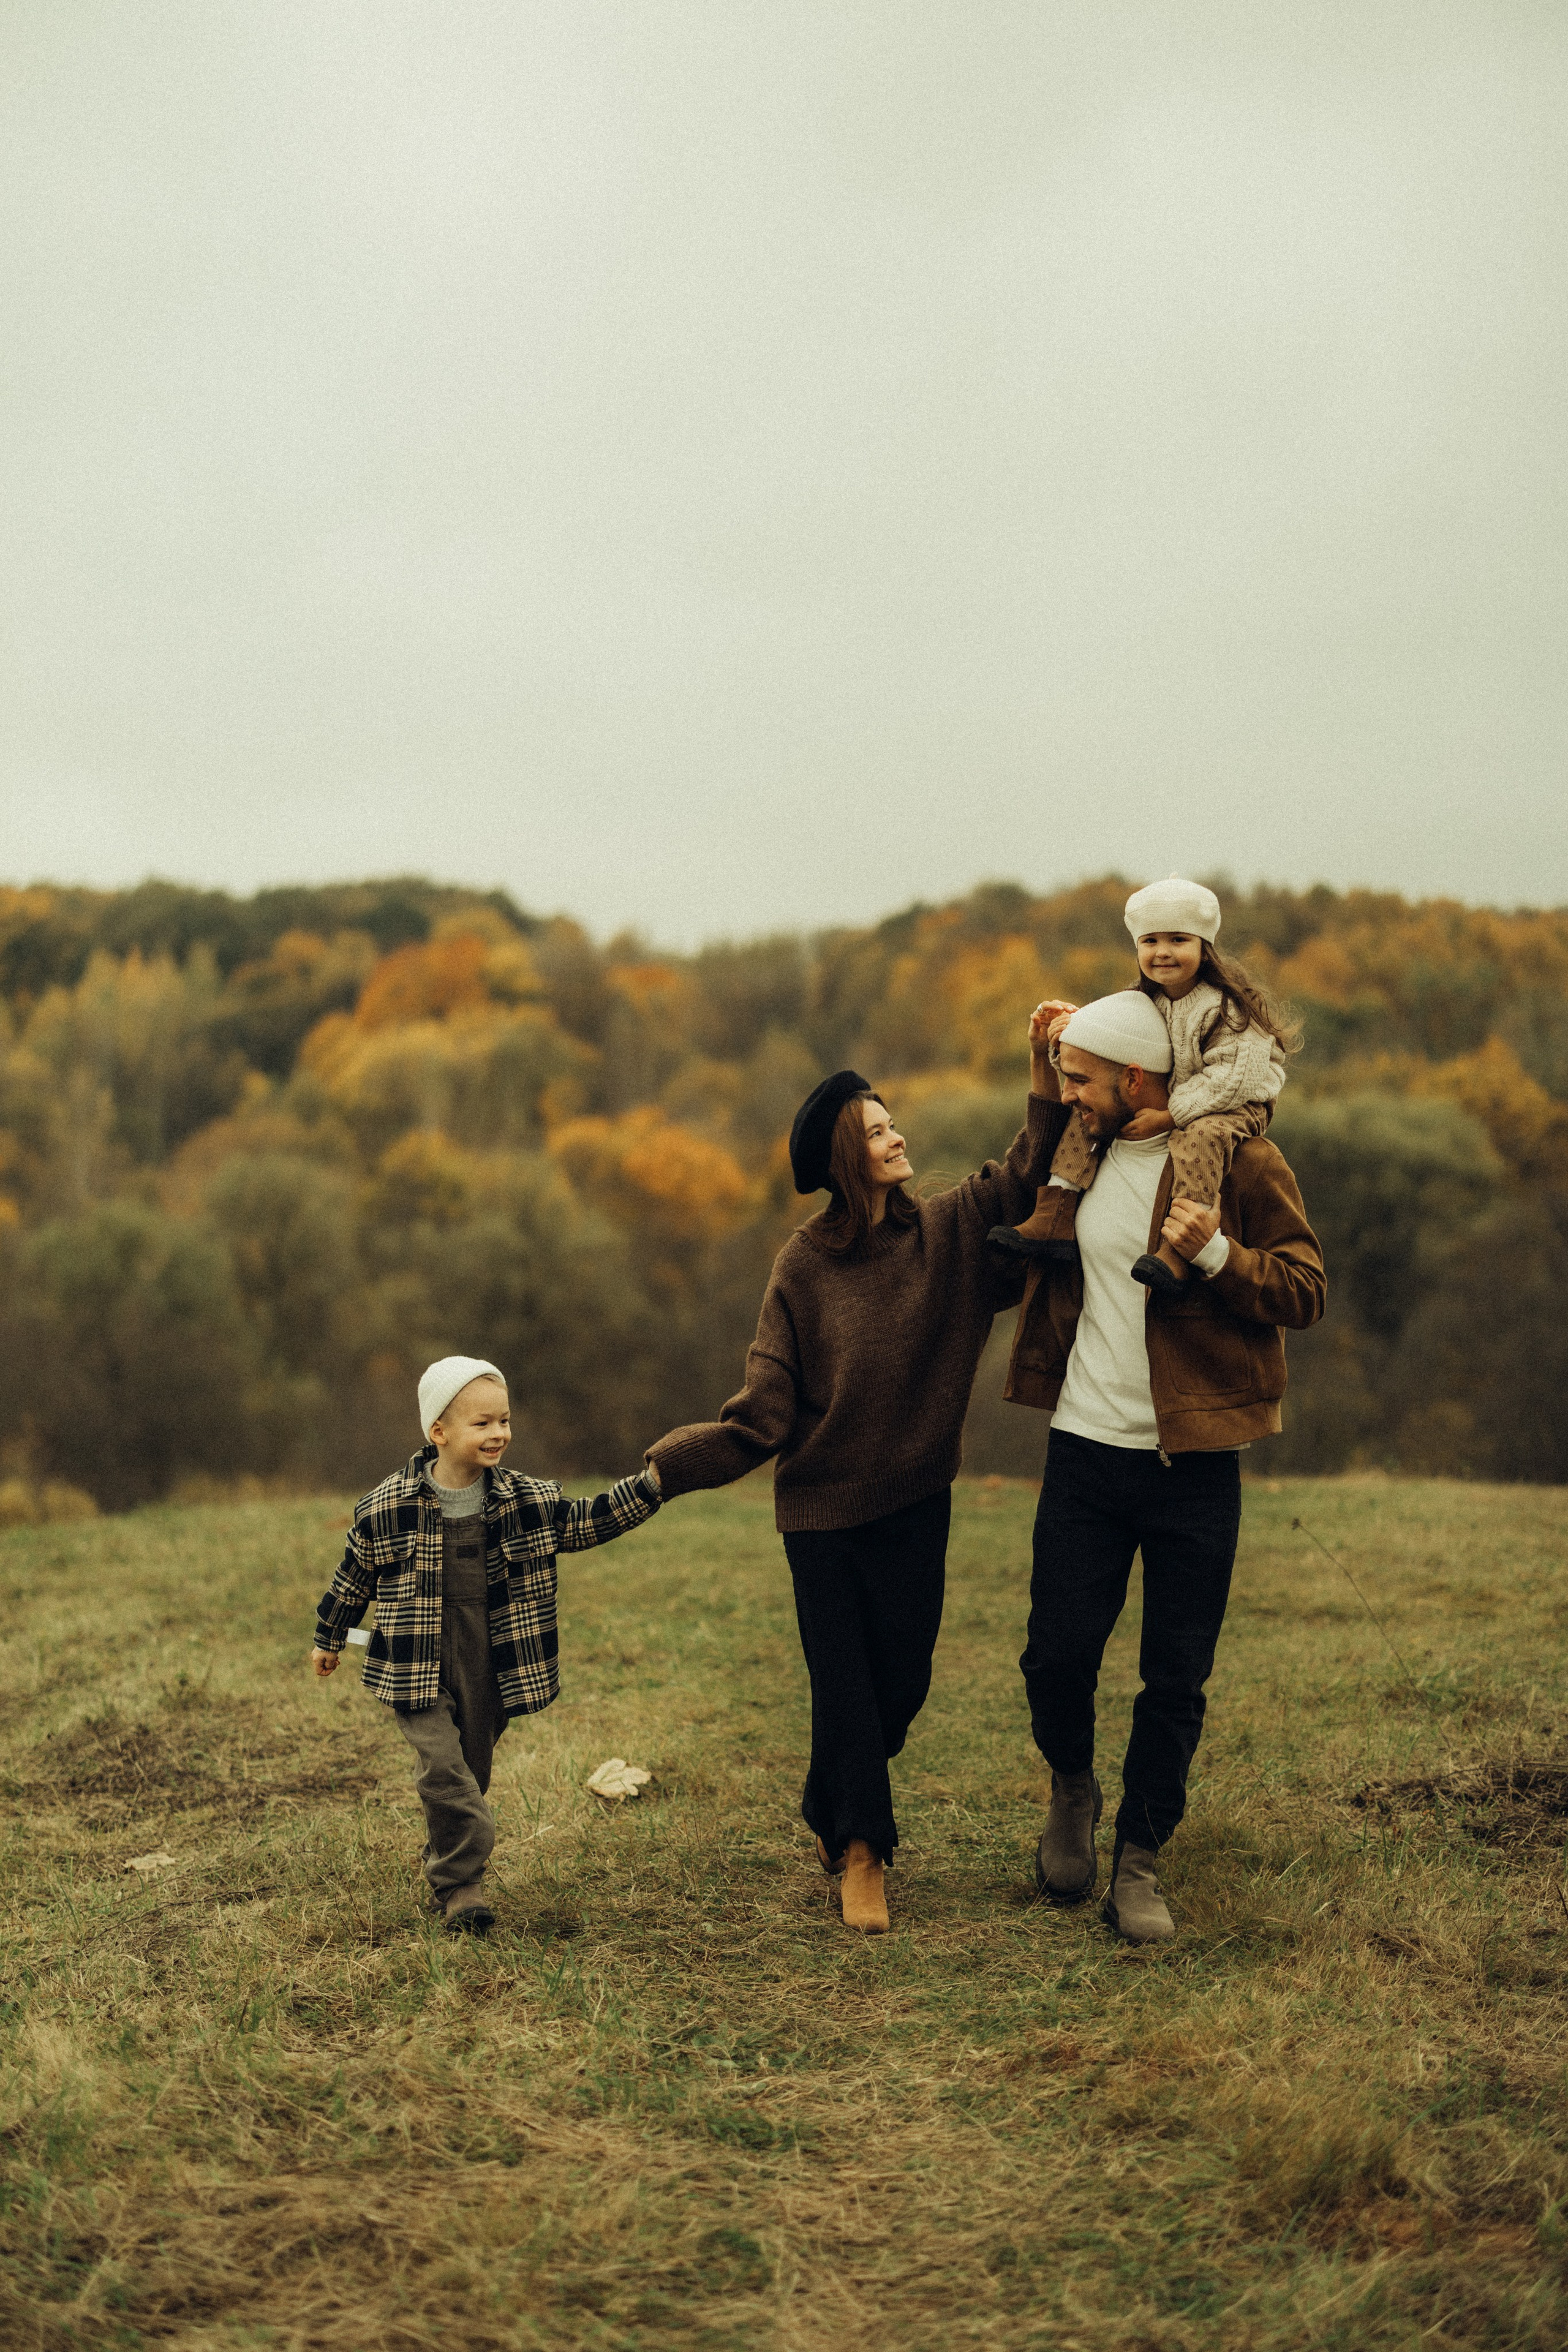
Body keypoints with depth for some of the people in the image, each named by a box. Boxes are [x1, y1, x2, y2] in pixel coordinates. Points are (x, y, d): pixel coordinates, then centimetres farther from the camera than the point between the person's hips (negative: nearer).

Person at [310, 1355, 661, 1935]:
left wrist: (649, 1486, -7)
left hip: (489, 1667, 3)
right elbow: (354, 1575, 6)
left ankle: (445, 1864, 31)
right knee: (442, 1767, -14)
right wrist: (329, 1639, 17)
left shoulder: (528, 1501, -1)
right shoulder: (387, 1507, -7)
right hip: (418, 1667, -3)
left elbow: (589, 1521, 6)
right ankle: (461, 1884, -6)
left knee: (472, 1773, 11)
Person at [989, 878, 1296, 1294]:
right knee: (1085, 1119, -2)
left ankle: (1177, 1252, -48)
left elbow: (1231, 1076, -25)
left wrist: (1167, 1117, -29)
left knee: (1201, 1137, -40)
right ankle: (1054, 1222, -10)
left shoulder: (1227, 1005, -18)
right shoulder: (1146, 1004, 4)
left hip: (1231, 1107, -7)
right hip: (1162, 1103, 8)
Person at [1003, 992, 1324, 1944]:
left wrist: (1214, 1254, -25)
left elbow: (1306, 1292, -8)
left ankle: (1140, 1861, 20)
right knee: (1058, 1654, 1)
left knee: (1176, 1680, 4)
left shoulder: (1242, 1161, -7)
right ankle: (1073, 1787, 31)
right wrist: (1048, 1095, 14)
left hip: (1194, 1462, -3)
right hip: (1085, 1447, 4)